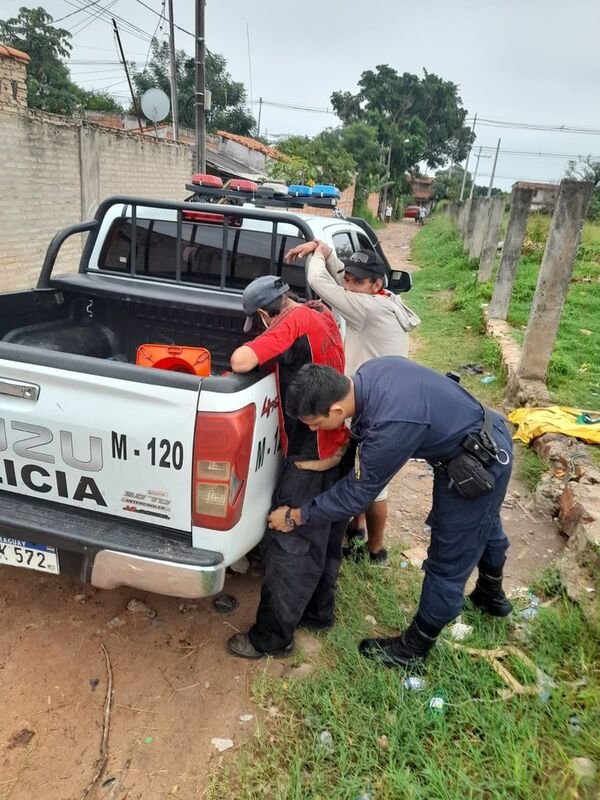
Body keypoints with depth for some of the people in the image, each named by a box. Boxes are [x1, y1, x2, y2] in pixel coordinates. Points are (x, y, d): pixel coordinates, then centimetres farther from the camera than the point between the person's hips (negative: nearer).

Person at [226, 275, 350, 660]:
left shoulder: (296, 323, -20)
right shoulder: (322, 314, 6)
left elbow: (241, 360, -28)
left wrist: (254, 352, -7)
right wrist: (274, 349, 6)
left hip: (311, 458, -9)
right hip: (337, 446, 9)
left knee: (288, 546, 4)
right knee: (326, 537, 22)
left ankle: (272, 638, 19)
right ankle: (319, 611, 41)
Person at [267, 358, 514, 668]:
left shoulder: (391, 426, -39)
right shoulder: (368, 372, -14)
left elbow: (356, 494, -25)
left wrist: (295, 516, -14)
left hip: (478, 469, -9)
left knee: (447, 563, 8)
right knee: (484, 527, 32)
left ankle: (413, 648, 28)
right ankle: (492, 596, 60)